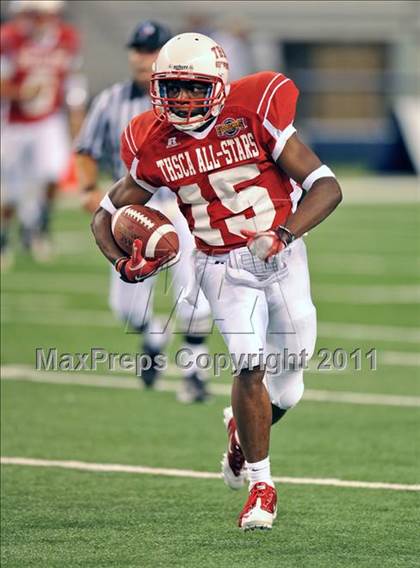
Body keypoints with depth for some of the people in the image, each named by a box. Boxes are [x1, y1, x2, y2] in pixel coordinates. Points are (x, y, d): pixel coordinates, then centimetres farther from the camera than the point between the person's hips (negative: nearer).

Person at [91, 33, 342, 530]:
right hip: (223, 266, 0)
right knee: (250, 366, -19)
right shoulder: (154, 146, -7)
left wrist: (285, 233, -34)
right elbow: (107, 214, 7)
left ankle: (241, 429, 43)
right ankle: (261, 486, 0)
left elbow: (326, 186, -19)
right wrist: (122, 263, -14)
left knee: (285, 388, 6)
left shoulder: (256, 115, -16)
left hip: (282, 255, 0)